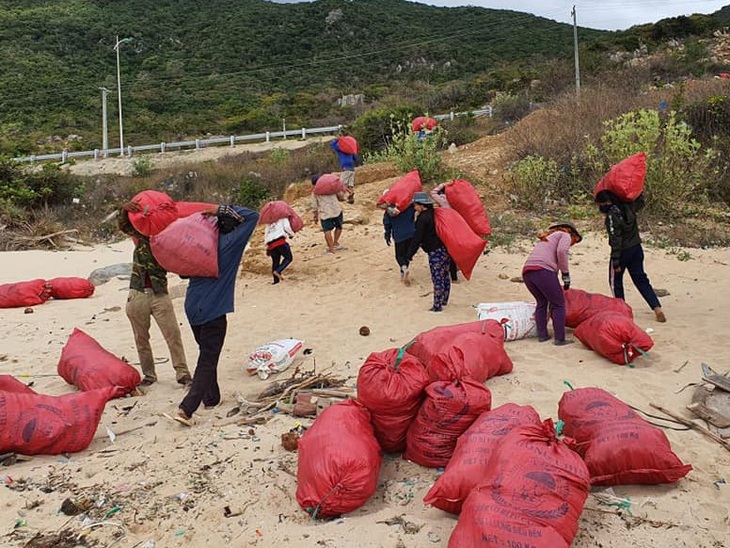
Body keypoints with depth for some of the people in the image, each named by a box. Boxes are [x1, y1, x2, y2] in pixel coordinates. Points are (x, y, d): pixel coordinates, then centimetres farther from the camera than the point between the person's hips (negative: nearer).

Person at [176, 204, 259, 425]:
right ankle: (186, 408, -11)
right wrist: (223, 210, -6)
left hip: (192, 309, 6)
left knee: (207, 355, 22)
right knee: (208, 361, -2)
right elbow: (252, 216, -8)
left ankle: (211, 397, 33)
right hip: (214, 312, -6)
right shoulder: (229, 243, -9)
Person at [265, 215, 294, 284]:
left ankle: (276, 280, 8)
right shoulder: (283, 217, 13)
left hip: (271, 244, 6)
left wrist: (267, 247, 23)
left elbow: (266, 234, 23)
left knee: (275, 261, 11)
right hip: (280, 241, -6)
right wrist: (291, 234, 16)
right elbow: (287, 227, -3)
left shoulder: (269, 222, 29)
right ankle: (278, 271, -18)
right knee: (288, 258, 3)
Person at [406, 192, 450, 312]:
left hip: (435, 252, -9)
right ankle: (444, 301, 29)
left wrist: (410, 254, -9)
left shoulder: (423, 219, -15)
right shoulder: (434, 214, 12)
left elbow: (417, 238, -15)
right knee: (445, 276, 17)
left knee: (437, 279, -4)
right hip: (445, 248, 9)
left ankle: (437, 306, 2)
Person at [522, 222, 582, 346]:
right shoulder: (565, 235, 15)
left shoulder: (546, 238, 36)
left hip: (526, 271, 7)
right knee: (558, 304, 3)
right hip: (543, 270, -7)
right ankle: (560, 339, 0)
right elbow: (561, 251, -7)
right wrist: (566, 273, 1)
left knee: (541, 302, 22)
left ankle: (542, 335, 16)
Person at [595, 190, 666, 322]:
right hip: (636, 248, 7)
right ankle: (657, 308, 5)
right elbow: (641, 202, 22)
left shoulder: (612, 216, -21)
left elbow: (615, 239, -22)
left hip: (623, 251, -7)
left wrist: (615, 261, -20)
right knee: (641, 279, 12)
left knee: (615, 280, 12)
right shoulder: (627, 207, -1)